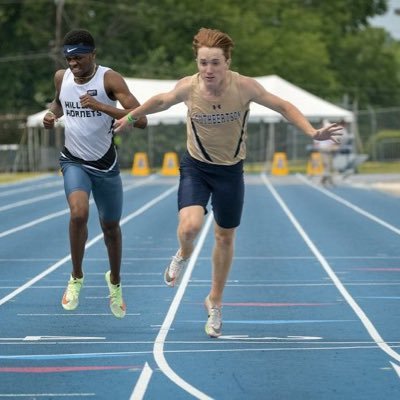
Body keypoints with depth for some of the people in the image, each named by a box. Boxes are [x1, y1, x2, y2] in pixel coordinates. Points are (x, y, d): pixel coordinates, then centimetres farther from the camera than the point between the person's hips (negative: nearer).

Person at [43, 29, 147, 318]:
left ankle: (115, 282, 40)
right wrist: (52, 114, -3)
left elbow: (141, 120, -27)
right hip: (74, 161, 1)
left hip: (105, 164, -1)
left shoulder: (109, 79, -18)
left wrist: (100, 106, -35)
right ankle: (76, 278, -4)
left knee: (111, 227, 13)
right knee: (79, 213, -25)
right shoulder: (61, 77, -4)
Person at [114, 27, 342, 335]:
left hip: (230, 170, 1)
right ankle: (184, 255, 15)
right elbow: (161, 101, 2)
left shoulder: (244, 87, -22)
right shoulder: (188, 87, -20)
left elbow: (283, 106, -9)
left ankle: (215, 301, 37)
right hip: (195, 167, -1)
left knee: (225, 238, 14)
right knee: (189, 226, -24)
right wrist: (130, 117, 11)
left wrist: (312, 132, -20)